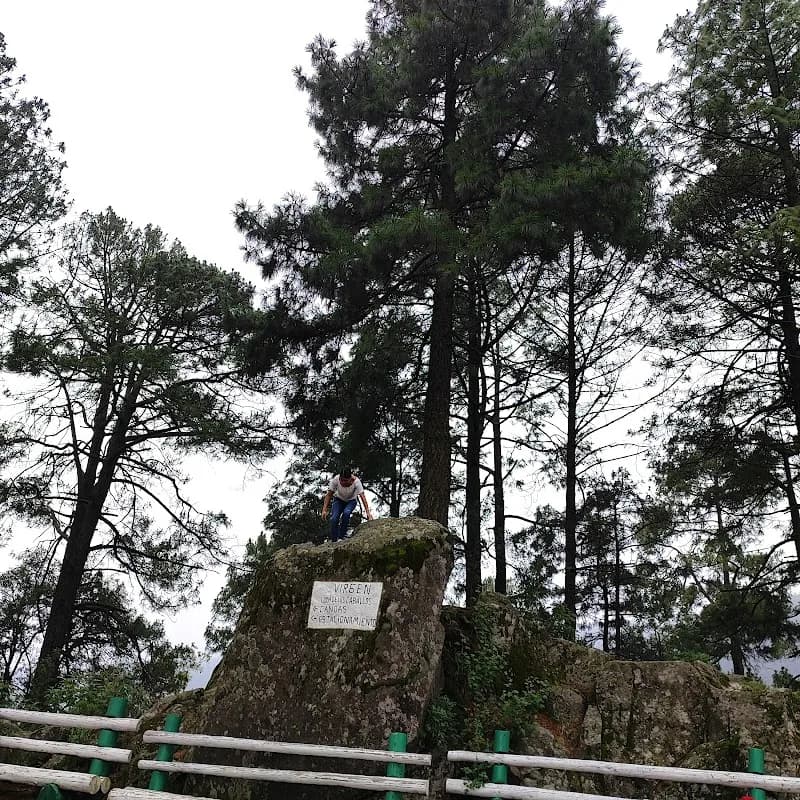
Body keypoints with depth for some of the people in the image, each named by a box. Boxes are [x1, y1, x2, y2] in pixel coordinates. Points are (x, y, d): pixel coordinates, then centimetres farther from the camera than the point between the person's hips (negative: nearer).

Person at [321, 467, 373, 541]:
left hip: (351, 501, -1)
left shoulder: (356, 482, -33)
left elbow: (362, 497, -34)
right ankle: (334, 541, -5)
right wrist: (324, 510, -28)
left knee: (346, 513, -31)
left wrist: (368, 512, -42)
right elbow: (329, 495, -23)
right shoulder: (335, 479, -31)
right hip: (339, 500, 1)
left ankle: (342, 536, -15)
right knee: (334, 519, -20)